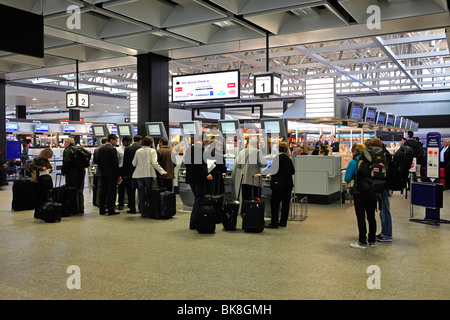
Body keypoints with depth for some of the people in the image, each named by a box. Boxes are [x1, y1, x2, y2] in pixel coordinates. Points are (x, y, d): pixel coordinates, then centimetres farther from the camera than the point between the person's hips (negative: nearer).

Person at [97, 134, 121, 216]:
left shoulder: (100, 149, 9)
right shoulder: (112, 149, -13)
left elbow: (98, 162, 12)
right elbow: (115, 163, -14)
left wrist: (101, 171, 18)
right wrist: (118, 175, -9)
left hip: (103, 174, 7)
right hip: (111, 174, -7)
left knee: (102, 191, 11)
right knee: (111, 192, -1)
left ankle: (102, 209, 17)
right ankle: (111, 210, 1)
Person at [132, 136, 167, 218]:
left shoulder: (138, 151, 5)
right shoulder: (152, 151, -3)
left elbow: (134, 163, 7)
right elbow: (154, 163, -12)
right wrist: (162, 171, -10)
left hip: (139, 174, 2)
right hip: (148, 174, -2)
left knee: (141, 194, 6)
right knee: (149, 193, 8)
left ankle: (143, 212, 7)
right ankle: (150, 211, 8)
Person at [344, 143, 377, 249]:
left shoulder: (353, 162, -9)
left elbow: (347, 179, -10)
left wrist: (353, 178, 10)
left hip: (360, 193, -5)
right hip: (372, 193, 5)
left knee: (361, 218, 2)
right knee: (371, 217, 15)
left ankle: (362, 242, 6)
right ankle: (372, 240, 25)